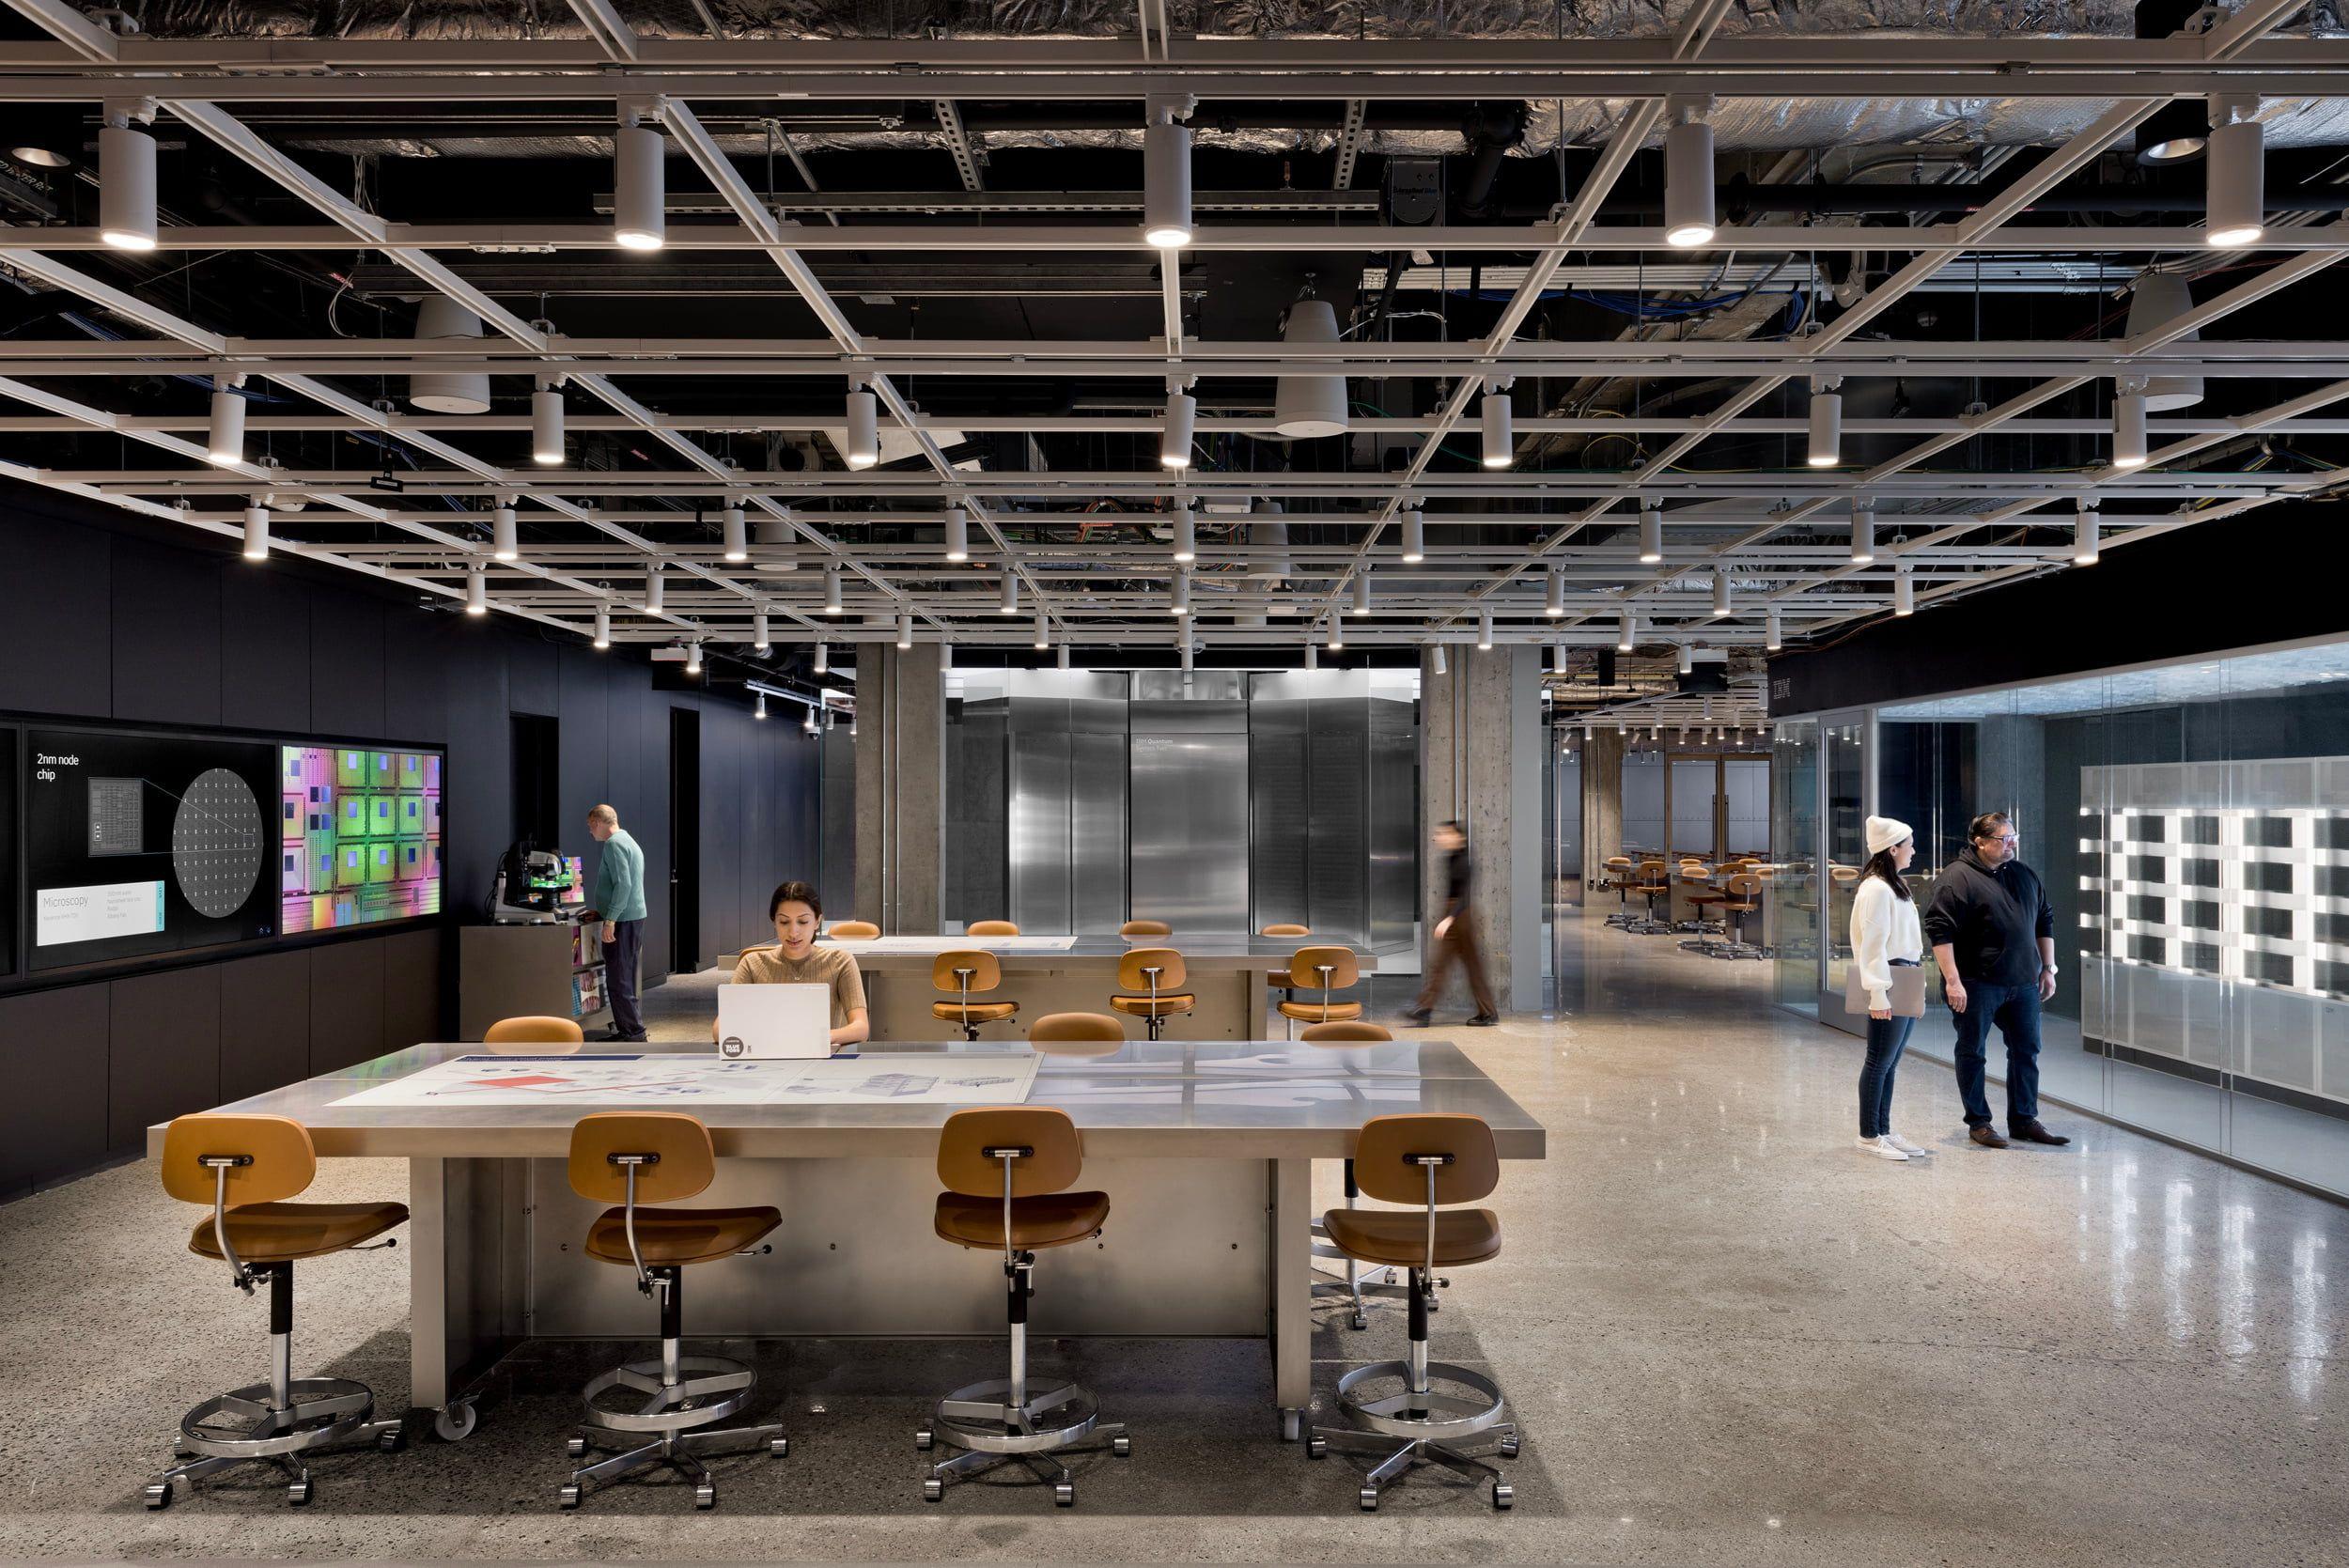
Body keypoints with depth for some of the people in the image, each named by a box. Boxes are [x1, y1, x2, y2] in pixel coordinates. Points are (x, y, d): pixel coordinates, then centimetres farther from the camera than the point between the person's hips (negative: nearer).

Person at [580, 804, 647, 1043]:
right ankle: (629, 1028, 18)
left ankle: (632, 1030, -5)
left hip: (622, 922, -10)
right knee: (624, 979, 14)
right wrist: (601, 911, 25)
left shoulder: (614, 843, -12)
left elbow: (623, 884, -21)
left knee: (618, 980, -6)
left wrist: (609, 920, -22)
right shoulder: (629, 842, 20)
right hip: (635, 917, 10)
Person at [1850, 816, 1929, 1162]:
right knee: (1880, 1062, -3)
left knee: (1889, 1063, 13)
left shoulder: (1895, 886, 17)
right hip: (1890, 988, -10)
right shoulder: (1876, 889, -14)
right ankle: (1869, 1137, 4)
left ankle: (1883, 1132, 19)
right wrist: (1878, 994, -21)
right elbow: (1872, 946, -18)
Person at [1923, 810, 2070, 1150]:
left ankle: (2024, 1120, 22)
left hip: (2023, 983, 7)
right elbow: (1939, 930, -17)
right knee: (1972, 1052, 3)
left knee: (2026, 1051, 10)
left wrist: (2047, 969, 15)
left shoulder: (2025, 875, 11)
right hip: (1977, 983, -6)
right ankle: (1979, 1122, 13)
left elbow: (2044, 922, 21)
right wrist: (1952, 980, -21)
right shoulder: (1957, 878, -12)